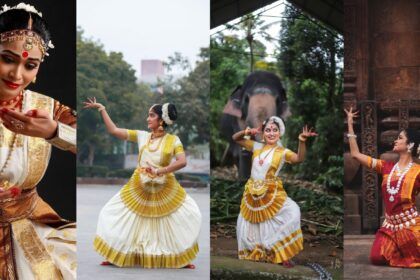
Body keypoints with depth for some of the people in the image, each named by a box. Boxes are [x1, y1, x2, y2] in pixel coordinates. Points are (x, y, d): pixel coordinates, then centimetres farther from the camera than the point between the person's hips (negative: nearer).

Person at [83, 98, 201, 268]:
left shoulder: (173, 140, -7)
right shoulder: (141, 136, 0)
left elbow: (182, 162, -19)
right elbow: (113, 130, -1)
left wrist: (160, 171, -27)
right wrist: (101, 108, -3)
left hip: (165, 190, -2)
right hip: (139, 188, 2)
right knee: (114, 215, -1)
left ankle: (182, 258, 9)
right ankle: (116, 255, 14)